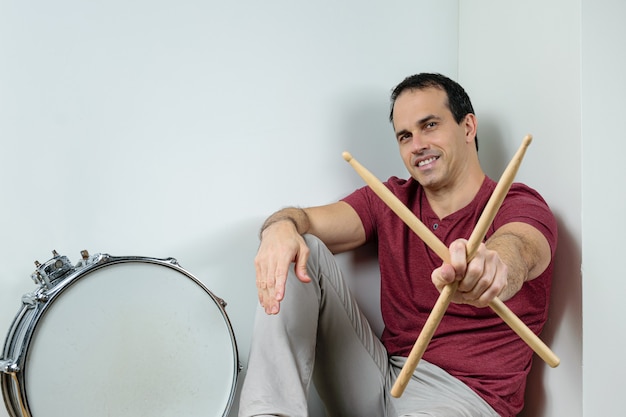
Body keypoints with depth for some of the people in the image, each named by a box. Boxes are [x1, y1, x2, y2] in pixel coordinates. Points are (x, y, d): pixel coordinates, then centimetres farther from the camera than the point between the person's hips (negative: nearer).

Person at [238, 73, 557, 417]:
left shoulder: (520, 207, -4)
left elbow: (517, 249, -29)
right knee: (299, 250, -10)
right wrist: (281, 228, -30)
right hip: (381, 378, 6)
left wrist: (493, 264, -54)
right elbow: (309, 220, -5)